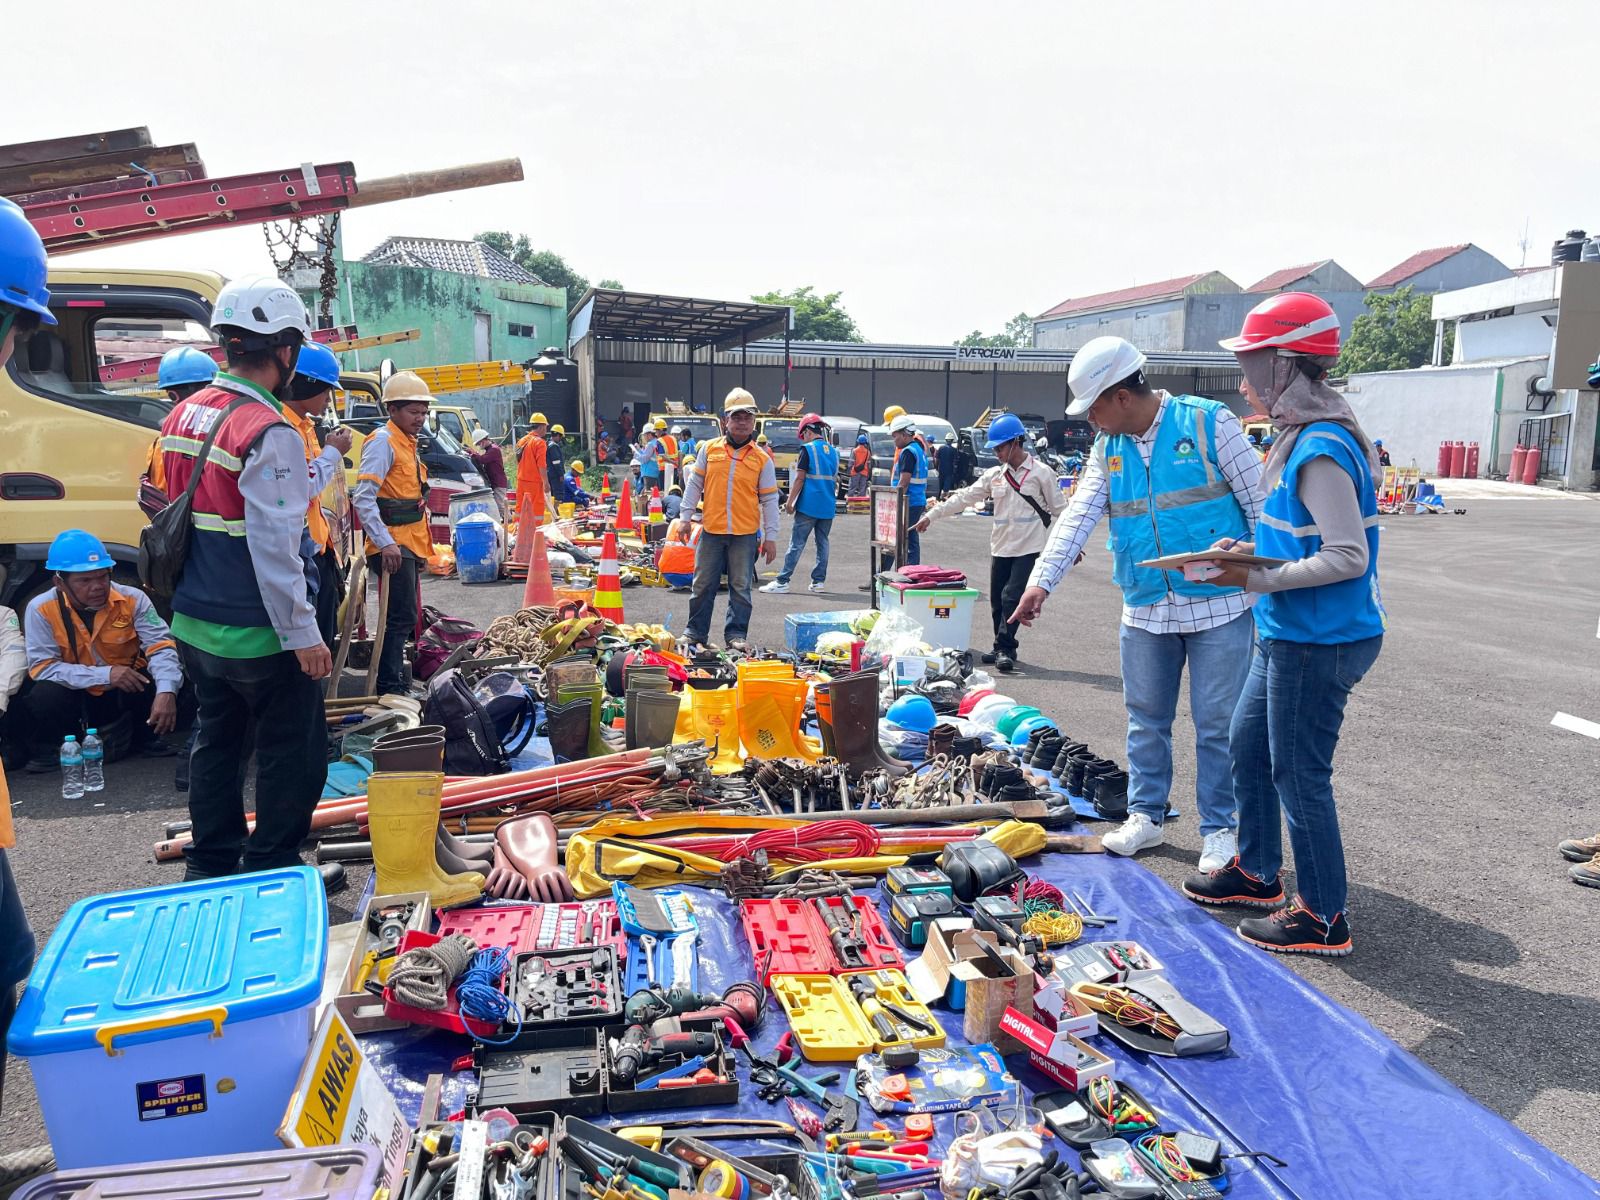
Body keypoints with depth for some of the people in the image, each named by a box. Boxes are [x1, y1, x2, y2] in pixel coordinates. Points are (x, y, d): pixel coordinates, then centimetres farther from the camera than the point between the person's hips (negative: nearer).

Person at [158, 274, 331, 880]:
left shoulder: (183, 415, 7)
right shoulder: (269, 432, -20)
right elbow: (274, 547, -24)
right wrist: (302, 634, -19)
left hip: (193, 625, 9)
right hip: (258, 636, -9)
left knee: (217, 740, 21)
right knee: (292, 753, 7)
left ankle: (210, 866, 33)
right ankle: (273, 872, 17)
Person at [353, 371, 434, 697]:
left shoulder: (409, 443, 18)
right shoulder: (383, 441, -12)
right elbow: (363, 498, -21)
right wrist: (385, 543, -27)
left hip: (411, 545, 10)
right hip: (392, 545, -10)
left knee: (405, 617, 15)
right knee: (402, 617, -10)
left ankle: (395, 681, 24)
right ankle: (389, 689, -5)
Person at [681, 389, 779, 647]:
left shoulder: (762, 458, 2)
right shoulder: (709, 448, 4)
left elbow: (769, 500, 3)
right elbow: (695, 484, 9)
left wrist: (771, 536, 0)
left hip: (746, 533, -1)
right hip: (712, 530, 1)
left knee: (741, 587, 5)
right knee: (703, 583, 8)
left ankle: (736, 633, 16)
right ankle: (695, 630, 21)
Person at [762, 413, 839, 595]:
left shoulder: (808, 449, -8)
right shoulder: (834, 452, 12)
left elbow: (800, 479, -11)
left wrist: (790, 502, -7)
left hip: (809, 505, -6)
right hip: (828, 507, 6)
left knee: (796, 543, -4)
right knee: (822, 542, 11)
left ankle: (782, 581, -3)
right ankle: (819, 581, 11)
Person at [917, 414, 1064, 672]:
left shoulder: (1040, 473, -4)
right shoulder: (994, 475, 9)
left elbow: (1060, 508, -2)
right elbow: (964, 498, 10)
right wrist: (931, 515, 6)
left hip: (1028, 547, -6)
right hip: (1001, 547, 6)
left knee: (1011, 597, -12)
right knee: (997, 601, 9)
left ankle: (1005, 648, -2)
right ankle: (1003, 648, 21)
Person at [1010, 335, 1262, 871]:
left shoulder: (1208, 422, -8)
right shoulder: (1108, 447, 6)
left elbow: (1258, 502, -5)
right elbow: (1078, 515, -1)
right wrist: (1042, 580, -13)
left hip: (1218, 604, -5)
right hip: (1145, 608, 5)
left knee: (1217, 724, 4)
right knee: (1146, 719, 13)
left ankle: (1219, 829, 19)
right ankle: (1145, 815, 29)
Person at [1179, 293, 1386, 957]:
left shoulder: (1320, 449, -22)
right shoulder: (1302, 436, 10)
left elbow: (1348, 557, -25)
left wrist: (1257, 579, -20)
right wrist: (1257, 550, 9)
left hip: (1319, 641, -11)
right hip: (1288, 635, 11)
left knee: (1298, 775, 1)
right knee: (1248, 746, 21)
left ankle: (1323, 919, 17)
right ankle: (1257, 873, 38)